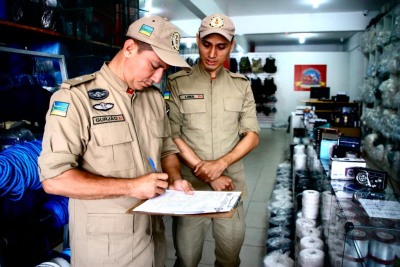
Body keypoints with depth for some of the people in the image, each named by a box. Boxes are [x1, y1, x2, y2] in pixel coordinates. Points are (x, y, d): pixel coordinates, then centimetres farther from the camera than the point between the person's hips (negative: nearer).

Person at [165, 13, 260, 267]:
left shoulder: (242, 85, 5)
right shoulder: (178, 83, -4)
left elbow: (252, 136, 3)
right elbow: (172, 136, -8)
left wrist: (220, 164, -12)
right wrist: (207, 173, -12)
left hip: (231, 186, 3)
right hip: (190, 186, -2)